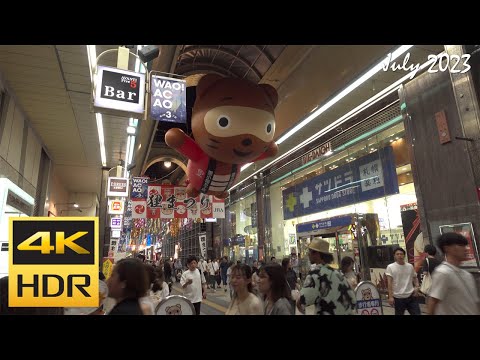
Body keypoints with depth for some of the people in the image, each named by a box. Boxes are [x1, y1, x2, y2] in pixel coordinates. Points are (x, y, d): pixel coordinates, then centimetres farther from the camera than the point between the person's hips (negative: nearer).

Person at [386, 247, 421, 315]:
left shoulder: (410, 266, 5)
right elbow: (389, 283, -10)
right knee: (399, 314, 10)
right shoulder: (390, 267, -8)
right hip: (398, 297, -3)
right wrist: (390, 296, -15)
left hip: (411, 296, 3)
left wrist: (416, 287, -3)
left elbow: (415, 278, 17)